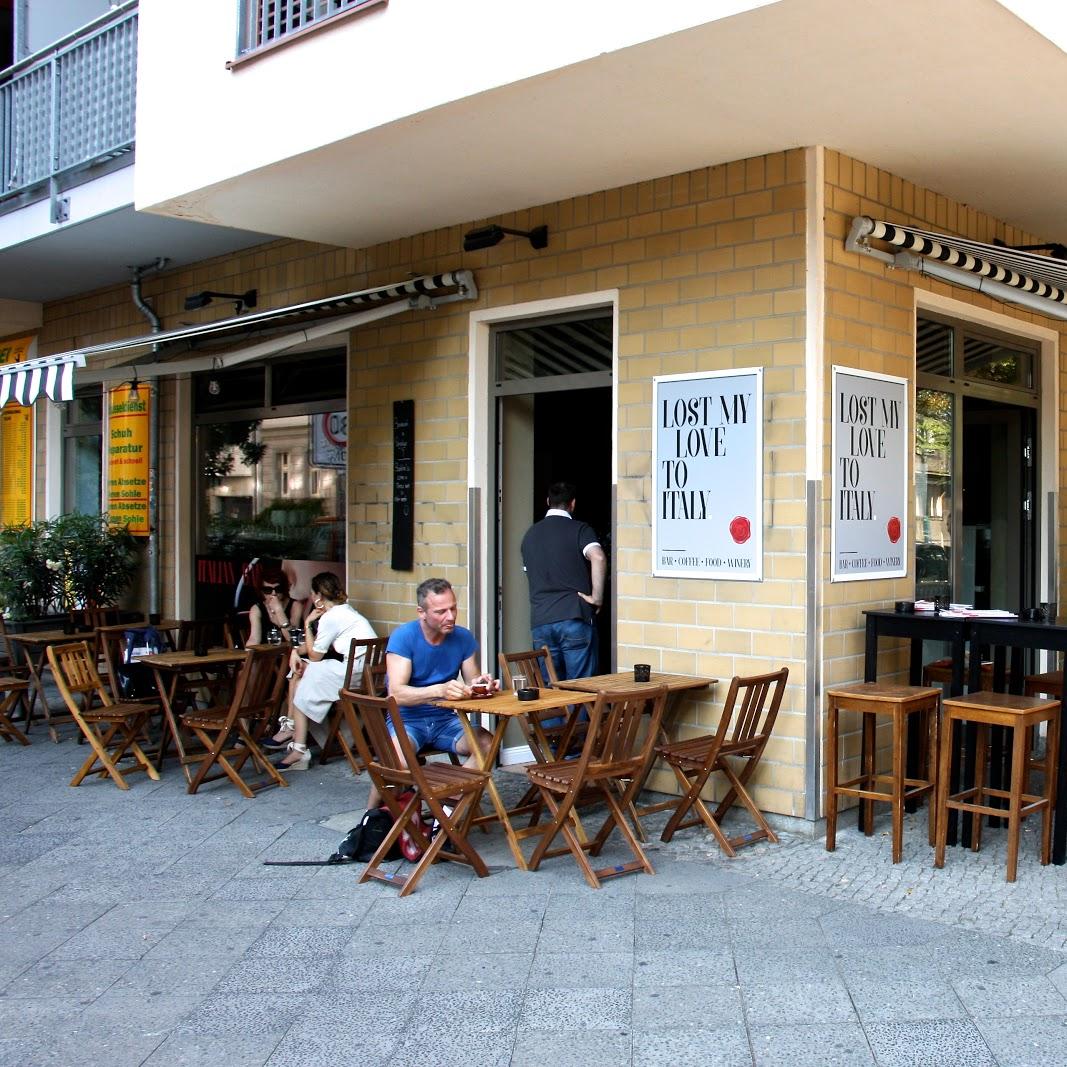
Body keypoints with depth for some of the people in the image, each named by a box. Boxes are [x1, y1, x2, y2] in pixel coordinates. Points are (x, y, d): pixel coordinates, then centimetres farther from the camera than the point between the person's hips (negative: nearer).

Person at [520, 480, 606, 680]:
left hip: (540, 621, 5)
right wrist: (597, 597, -12)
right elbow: (598, 557, -21)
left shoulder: (530, 534, 16)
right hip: (575, 618, -4)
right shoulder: (580, 529, -2)